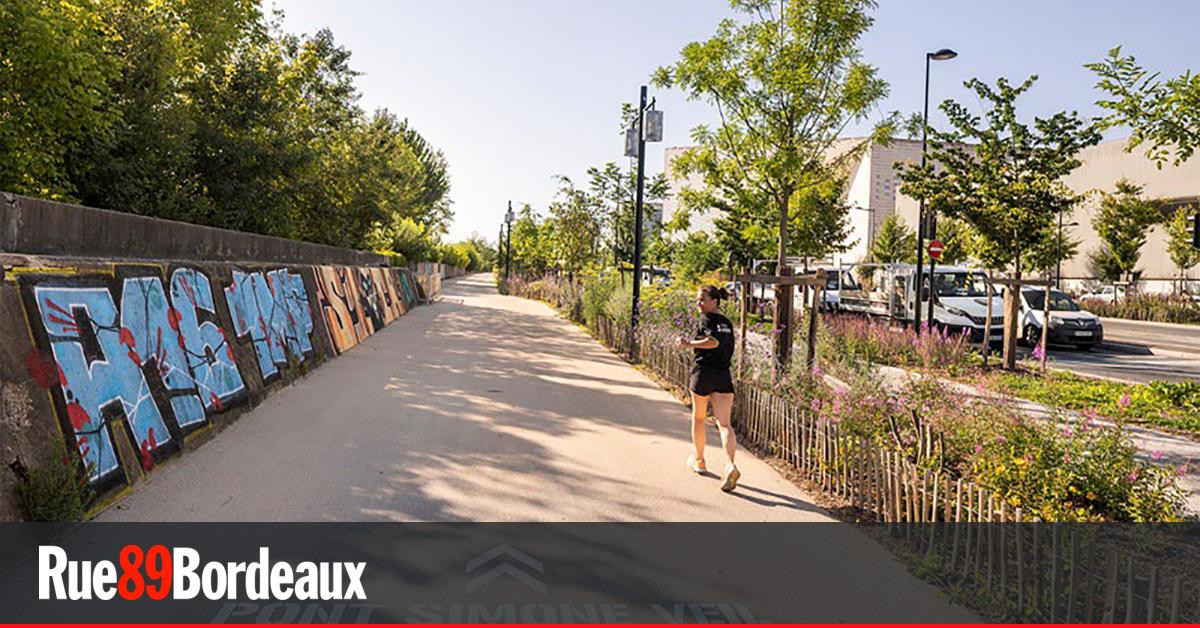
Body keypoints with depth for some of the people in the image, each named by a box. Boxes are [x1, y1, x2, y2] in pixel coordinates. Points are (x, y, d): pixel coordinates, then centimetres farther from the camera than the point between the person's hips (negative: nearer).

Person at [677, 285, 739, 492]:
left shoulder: (707, 319, -6)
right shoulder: (727, 322, 16)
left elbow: (714, 341, -22)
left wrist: (690, 344, -12)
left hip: (704, 372, -5)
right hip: (724, 376, 5)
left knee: (698, 418, 15)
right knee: (724, 423, -3)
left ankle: (699, 460, 29)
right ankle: (730, 465, -22)